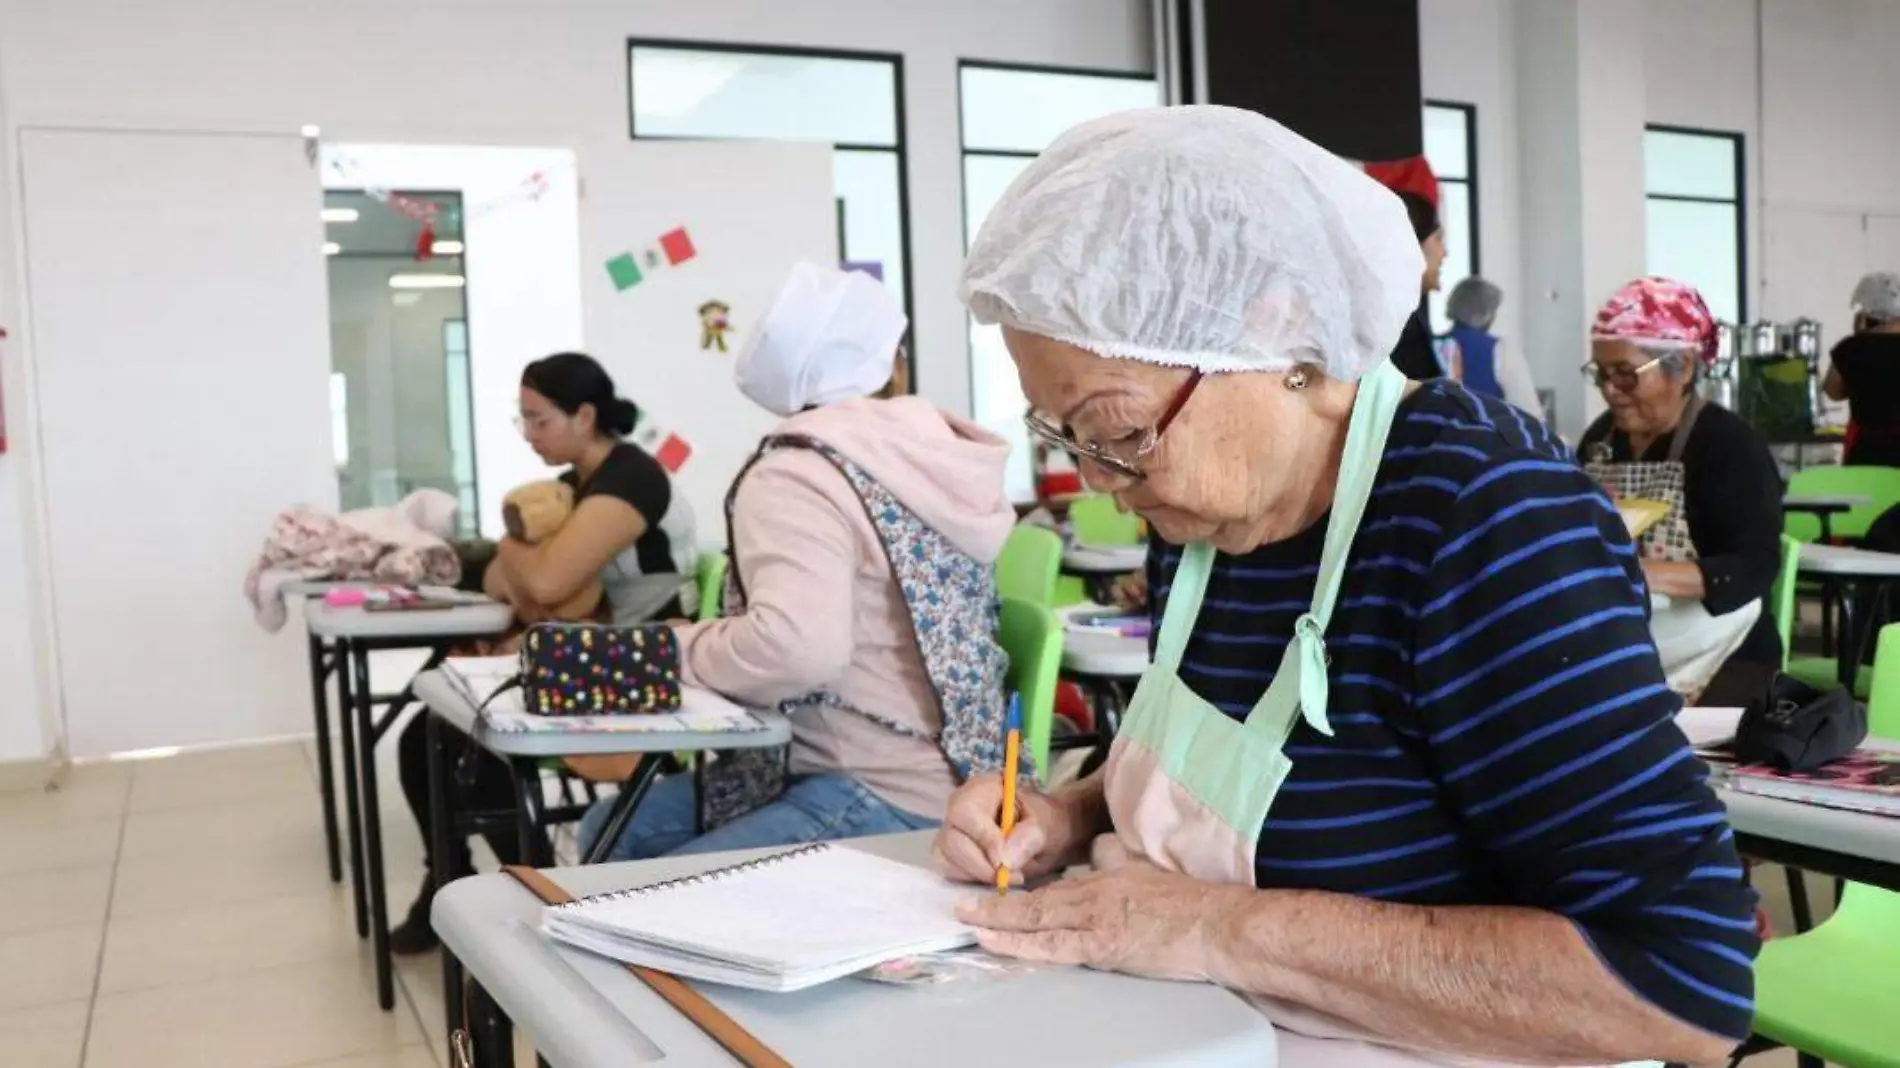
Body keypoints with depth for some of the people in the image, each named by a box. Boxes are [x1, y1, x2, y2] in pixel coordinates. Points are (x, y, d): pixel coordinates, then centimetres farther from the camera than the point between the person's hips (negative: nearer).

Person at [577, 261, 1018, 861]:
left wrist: (678, 651, -12)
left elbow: (799, 647, -32)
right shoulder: (927, 456, 6)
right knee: (612, 829, 11)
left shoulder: (795, 477, -17)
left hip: (890, 799, -9)